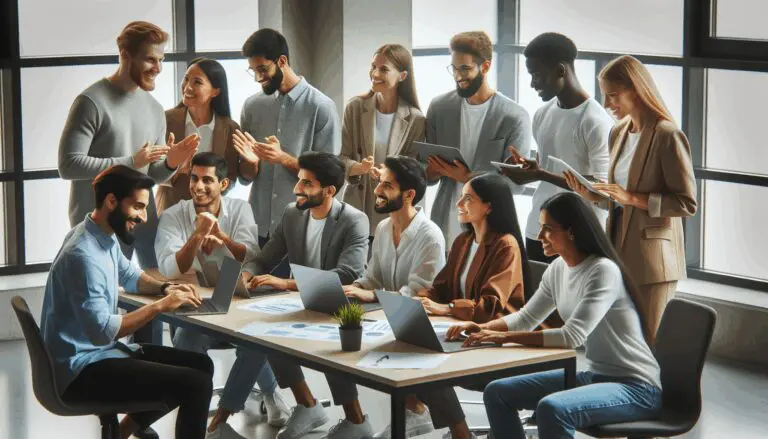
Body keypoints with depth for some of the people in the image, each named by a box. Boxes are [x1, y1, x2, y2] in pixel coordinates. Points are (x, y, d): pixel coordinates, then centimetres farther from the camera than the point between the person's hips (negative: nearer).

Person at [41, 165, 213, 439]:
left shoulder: (105, 237, 6)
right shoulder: (83, 255, -24)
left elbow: (129, 275, 26)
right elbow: (102, 332, -29)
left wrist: (165, 288, 6)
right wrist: (159, 306, -22)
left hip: (100, 351, 10)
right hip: (81, 369, -10)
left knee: (201, 365, 12)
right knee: (195, 384, -18)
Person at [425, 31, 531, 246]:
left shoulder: (514, 118, -6)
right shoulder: (439, 107, 5)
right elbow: (427, 173, 10)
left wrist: (468, 177, -21)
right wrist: (436, 170, -13)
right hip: (443, 226, 3)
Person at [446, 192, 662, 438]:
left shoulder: (604, 271, -21)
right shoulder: (558, 269, 5)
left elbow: (573, 336, -27)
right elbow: (527, 318, 15)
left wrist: (504, 337, -26)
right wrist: (482, 328, -4)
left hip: (635, 385, -9)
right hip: (594, 375, 9)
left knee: (551, 409, -34)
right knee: (497, 393, 2)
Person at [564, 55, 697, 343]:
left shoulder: (667, 136, -12)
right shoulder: (618, 133, 12)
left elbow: (687, 203, -15)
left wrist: (633, 198, -20)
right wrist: (592, 196, 0)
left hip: (651, 262, -7)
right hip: (619, 254, 7)